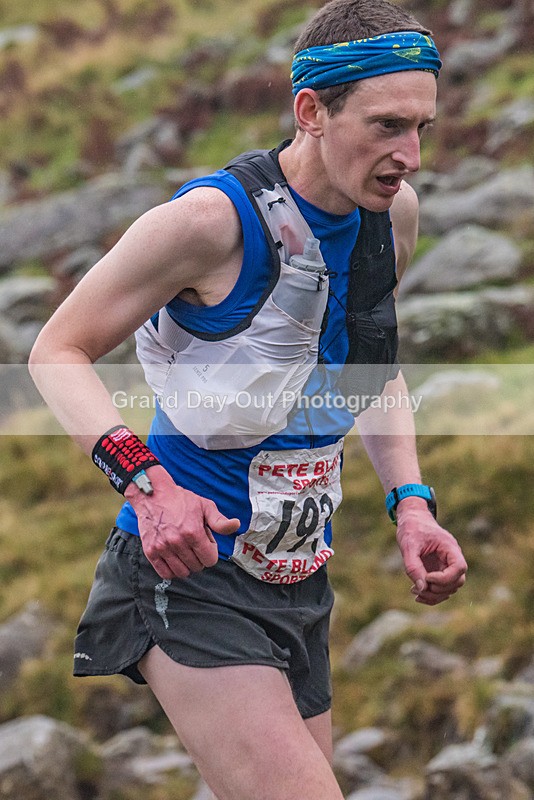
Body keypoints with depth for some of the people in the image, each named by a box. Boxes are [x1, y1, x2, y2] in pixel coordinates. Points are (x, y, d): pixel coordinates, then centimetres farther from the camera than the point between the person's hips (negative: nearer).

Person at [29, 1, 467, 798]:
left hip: (300, 579, 8)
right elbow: (58, 352, -12)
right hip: (189, 570, -8)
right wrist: (145, 482, -27)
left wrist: (409, 502, 6)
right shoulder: (214, 218, -19)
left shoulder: (396, 212, 2)